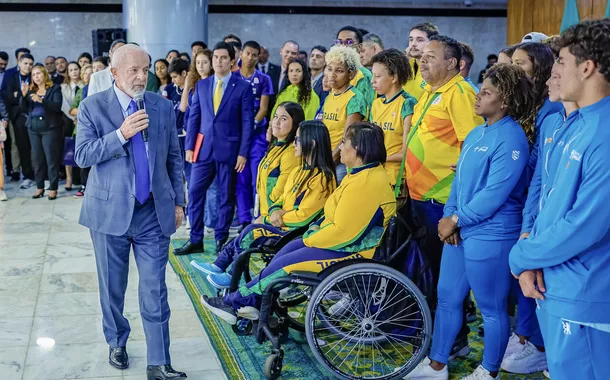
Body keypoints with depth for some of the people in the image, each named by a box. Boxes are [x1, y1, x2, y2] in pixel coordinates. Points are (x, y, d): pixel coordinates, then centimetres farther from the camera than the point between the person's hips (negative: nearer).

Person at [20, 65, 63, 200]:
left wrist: (41, 100, -25)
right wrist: (24, 96, -12)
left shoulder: (55, 88, 0)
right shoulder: (31, 90, 14)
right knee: (37, 158, 5)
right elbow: (23, 107, 6)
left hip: (50, 127, -5)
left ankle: (53, 188, 1)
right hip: (33, 128, 5)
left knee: (51, 158, -4)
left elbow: (57, 106, -13)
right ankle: (40, 187, 12)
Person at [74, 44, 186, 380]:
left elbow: (174, 157, 10)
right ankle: (117, 343, 35)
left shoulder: (162, 106, 4)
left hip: (154, 212, 1)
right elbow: (82, 155, -11)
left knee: (155, 291, 0)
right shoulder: (92, 107, -3)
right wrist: (121, 134, -23)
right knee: (112, 287, 13)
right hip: (110, 211, -1)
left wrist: (178, 201, 8)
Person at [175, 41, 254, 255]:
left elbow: (247, 122, -3)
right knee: (195, 192, 0)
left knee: (226, 196, 4)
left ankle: (221, 240, 16)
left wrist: (243, 153, -8)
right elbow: (193, 117, 10)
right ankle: (195, 240, 9)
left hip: (229, 149, -3)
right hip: (203, 148, 3)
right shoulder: (201, 85, 10)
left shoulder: (243, 87, -1)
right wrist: (189, 146, 2)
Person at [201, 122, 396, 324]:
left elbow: (343, 232, -26)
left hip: (352, 251, -10)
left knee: (283, 264, -9)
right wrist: (317, 227, 3)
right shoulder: (362, 173, 10)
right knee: (287, 250, 3)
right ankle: (253, 304, 2)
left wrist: (311, 239, -12)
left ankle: (235, 302, 4)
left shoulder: (366, 183, -25)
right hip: (343, 239, 10)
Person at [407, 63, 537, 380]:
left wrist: (456, 220, -13)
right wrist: (449, 216, -2)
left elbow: (495, 194, -22)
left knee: (491, 308, 7)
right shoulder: (476, 133, 11)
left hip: (490, 236, -9)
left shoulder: (511, 138, -17)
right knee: (447, 297, 15)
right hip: (460, 231, 9)